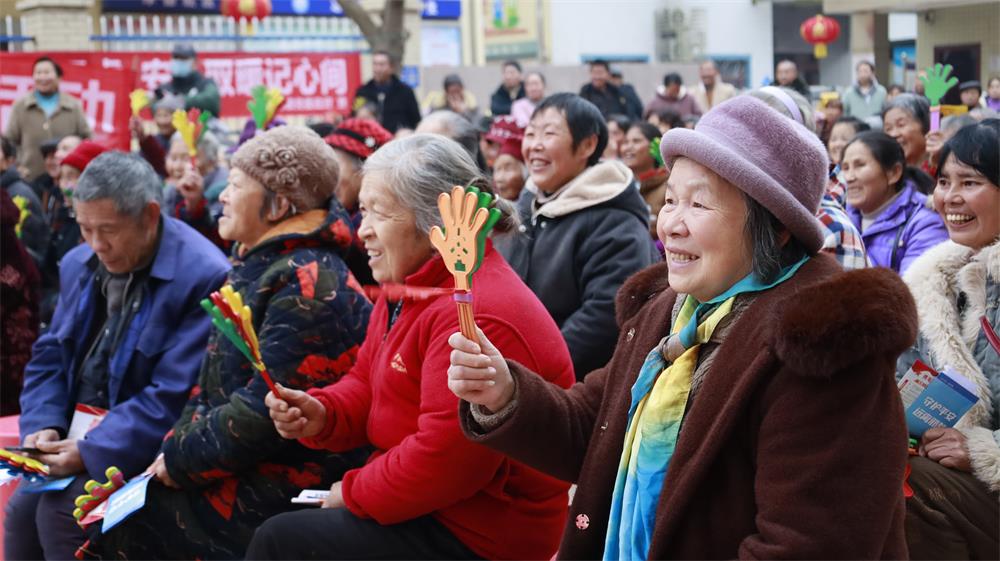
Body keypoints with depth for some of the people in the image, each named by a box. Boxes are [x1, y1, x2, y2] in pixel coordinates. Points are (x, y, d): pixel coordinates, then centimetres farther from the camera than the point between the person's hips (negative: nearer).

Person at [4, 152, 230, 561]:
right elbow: (49, 356, 13)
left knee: (60, 511, -23)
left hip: (141, 447, -6)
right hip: (77, 431, 7)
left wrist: (91, 451, -24)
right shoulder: (79, 264, 8)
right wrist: (43, 425, -7)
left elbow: (175, 395, -21)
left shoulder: (203, 277, -18)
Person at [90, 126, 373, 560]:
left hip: (278, 494, -9)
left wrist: (181, 459, -13)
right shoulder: (258, 265, 13)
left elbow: (265, 411, -24)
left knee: (111, 525, -13)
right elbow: (213, 383, 17)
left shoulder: (307, 284, -19)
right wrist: (175, 448, 4)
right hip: (241, 473, 9)